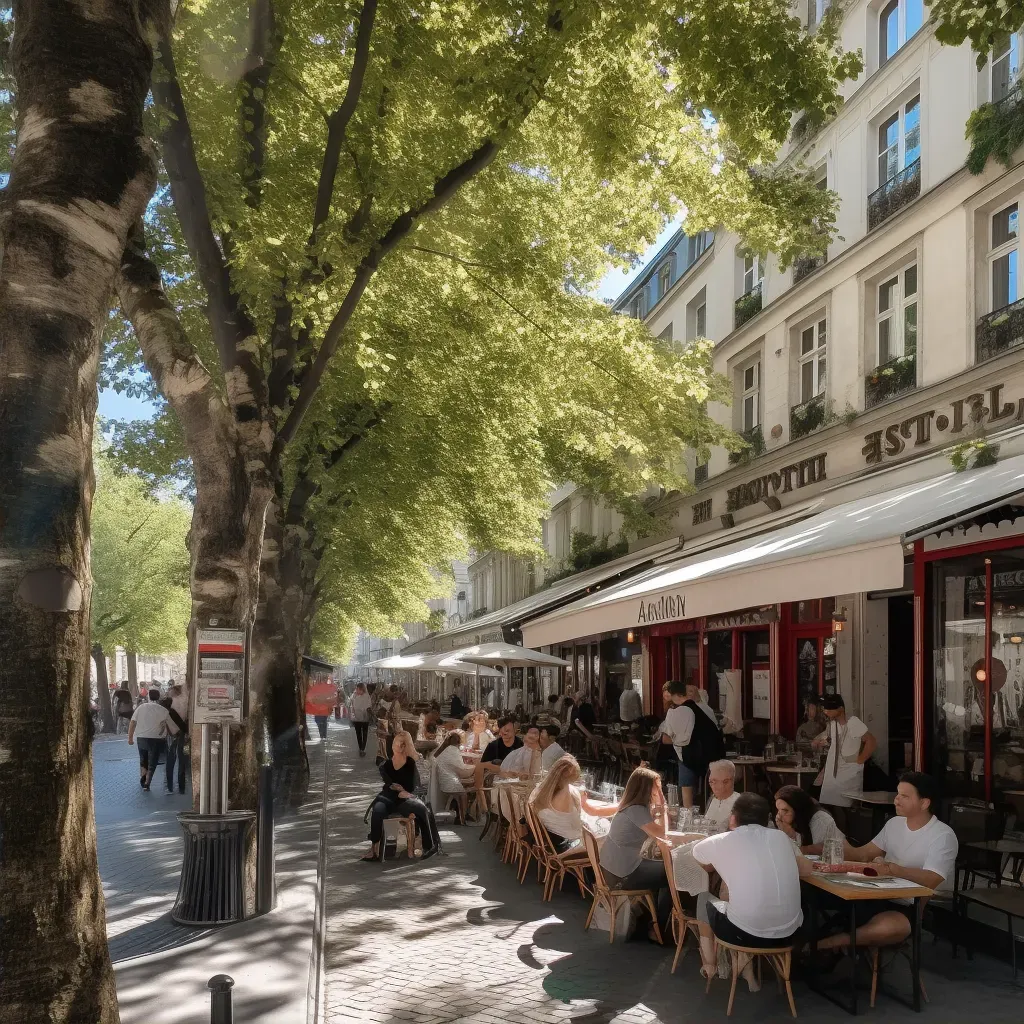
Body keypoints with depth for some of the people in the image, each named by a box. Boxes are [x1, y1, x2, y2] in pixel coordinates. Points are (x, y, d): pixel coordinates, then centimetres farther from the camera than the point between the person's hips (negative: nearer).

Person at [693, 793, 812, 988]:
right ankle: (745, 965, 31)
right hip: (789, 934, 4)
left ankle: (710, 964, 41)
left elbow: (697, 854, 22)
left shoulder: (721, 842, -1)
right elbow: (807, 868, 23)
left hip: (746, 934, -4)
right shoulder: (781, 837, 6)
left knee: (704, 899, 28)